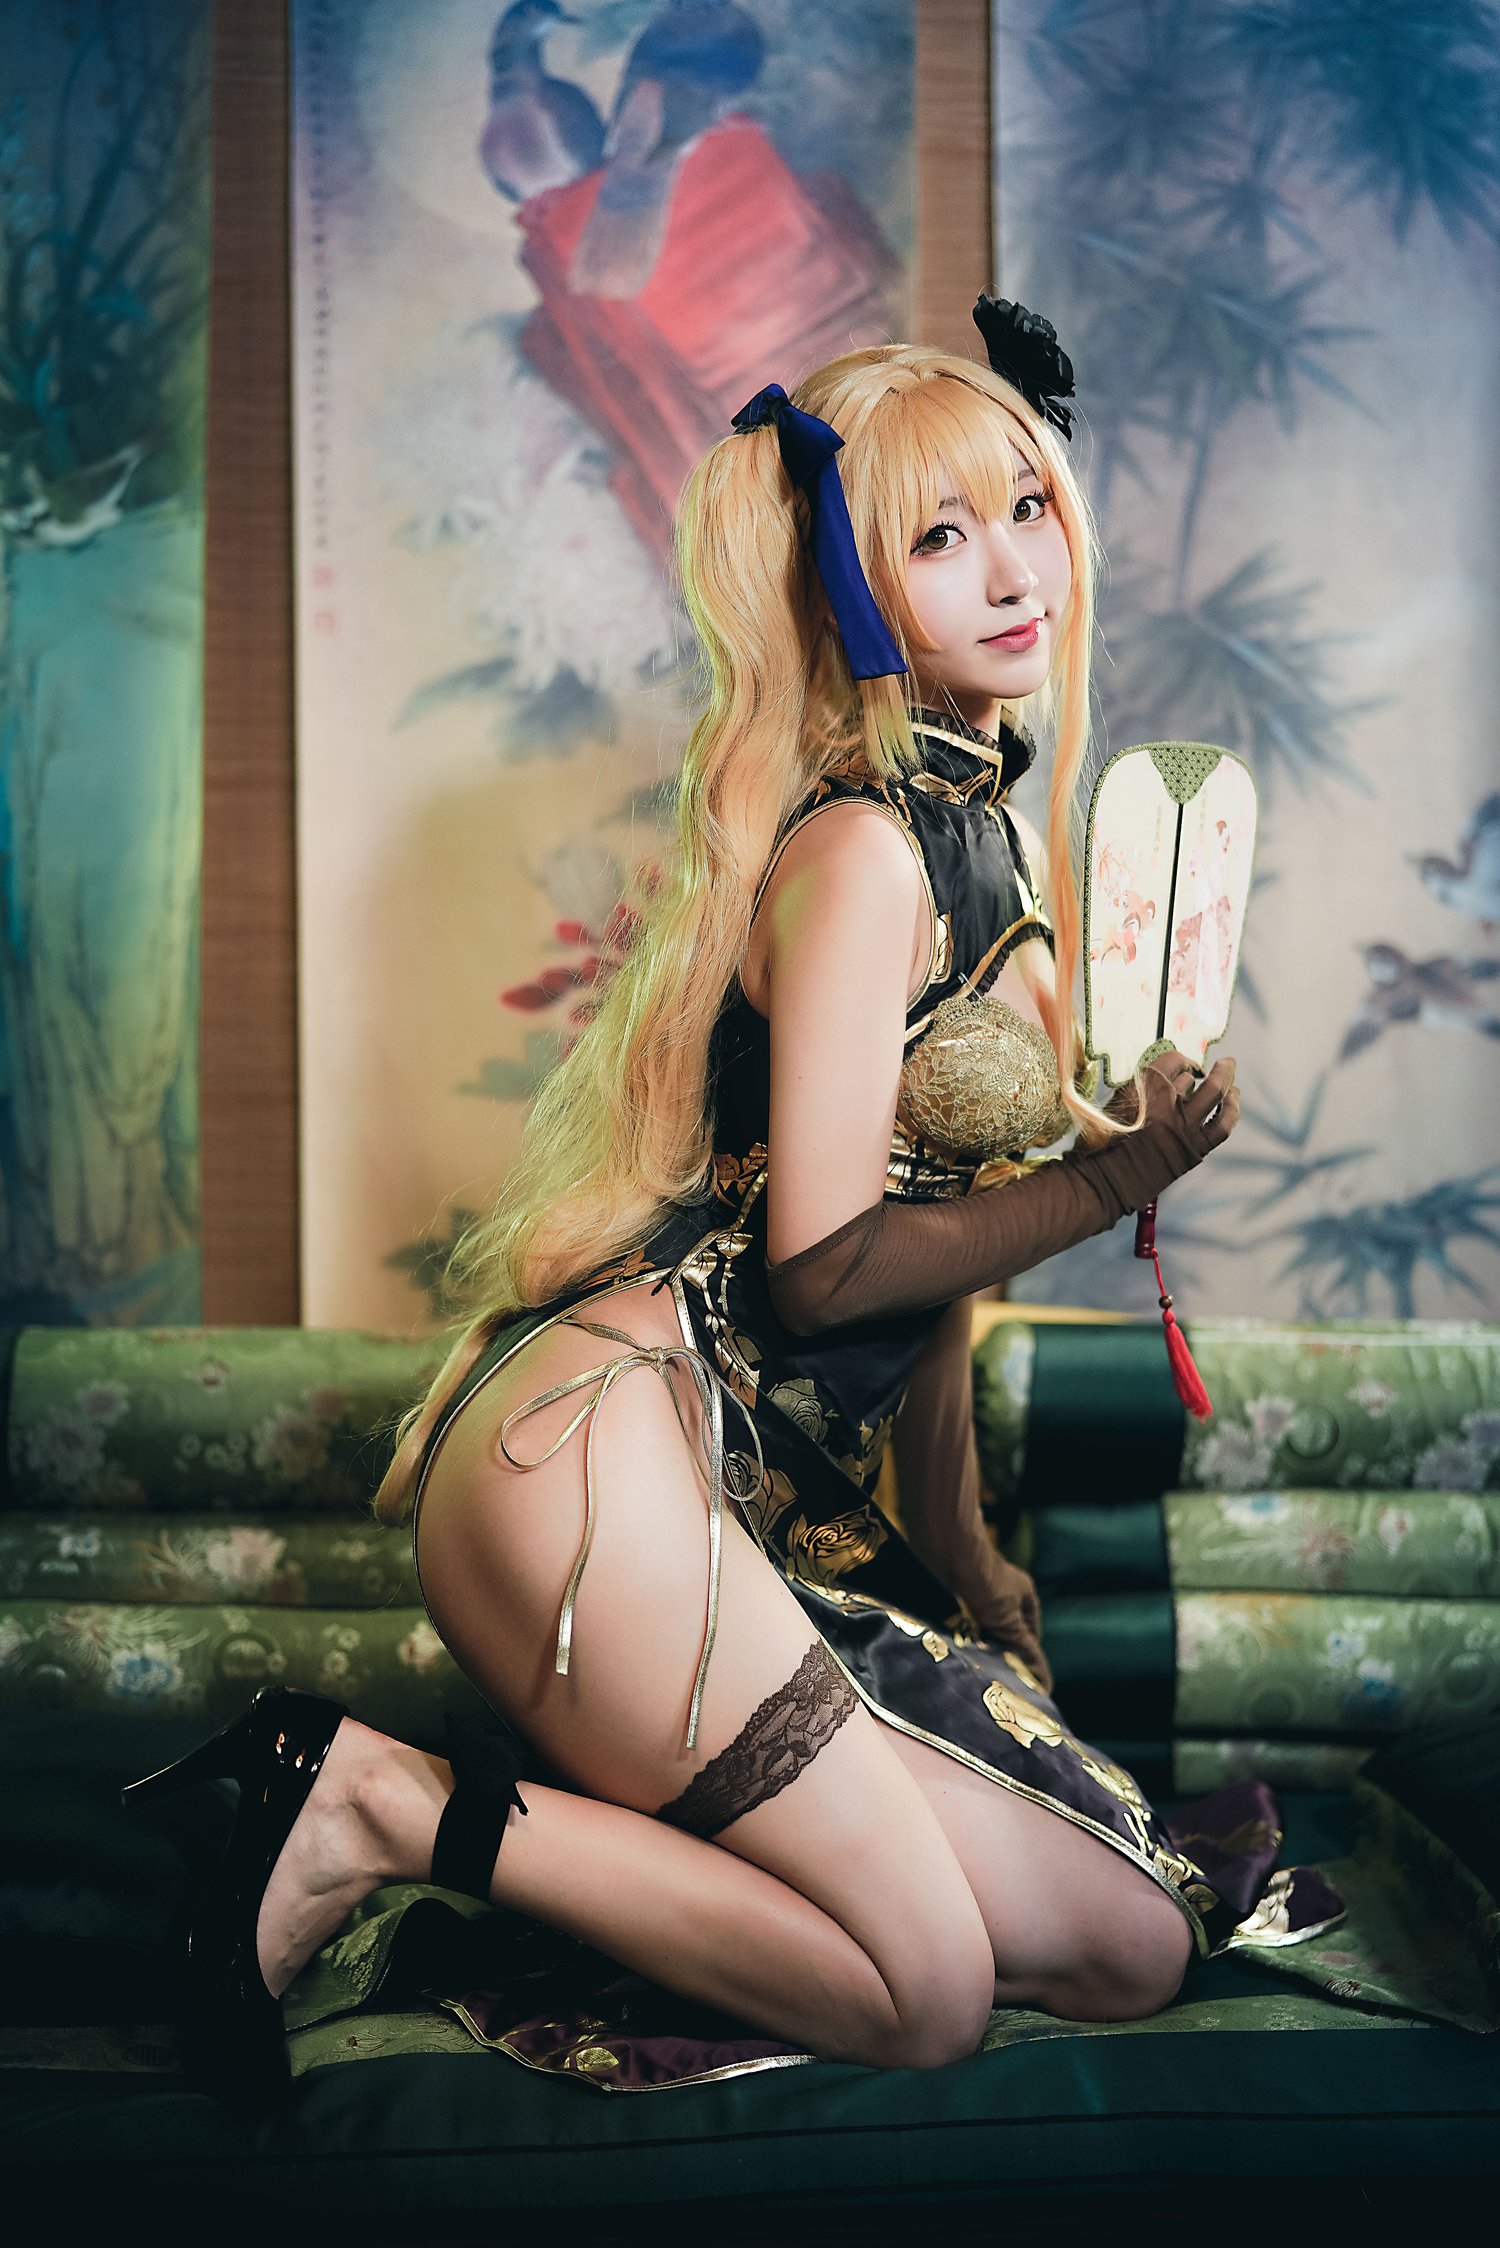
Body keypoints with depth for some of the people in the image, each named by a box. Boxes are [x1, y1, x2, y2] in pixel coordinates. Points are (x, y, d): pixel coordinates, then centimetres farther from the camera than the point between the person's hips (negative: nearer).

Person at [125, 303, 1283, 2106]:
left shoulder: (986, 828, 18)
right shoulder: (859, 849, -11)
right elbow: (820, 1257, -14)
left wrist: (958, 1546, 21)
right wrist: (1116, 1177, -9)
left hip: (790, 1508, 9)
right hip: (610, 1457, -9)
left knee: (1134, 1949, 6)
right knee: (926, 1993, -9)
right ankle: (390, 1807, -4)